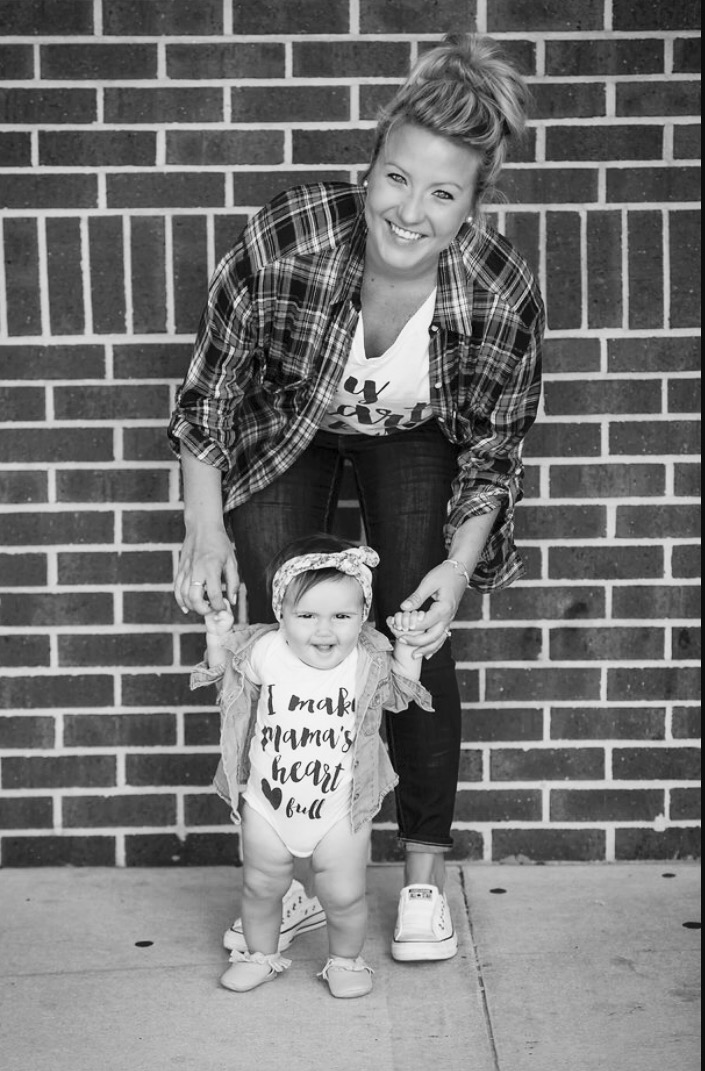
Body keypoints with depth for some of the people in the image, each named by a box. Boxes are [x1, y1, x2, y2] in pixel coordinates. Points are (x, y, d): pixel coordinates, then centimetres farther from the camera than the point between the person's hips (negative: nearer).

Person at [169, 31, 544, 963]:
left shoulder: (504, 292, -32)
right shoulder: (284, 239, -36)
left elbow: (494, 448, -13)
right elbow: (212, 384, -18)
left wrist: (461, 563, -20)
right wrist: (206, 526, -18)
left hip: (415, 441, 0)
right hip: (288, 434, 0)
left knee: (418, 640, -6)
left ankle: (425, 878, 12)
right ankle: (293, 878, 10)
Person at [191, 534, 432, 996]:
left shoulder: (366, 661, -14)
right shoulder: (265, 651, -14)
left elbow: (399, 694, -3)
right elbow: (227, 680, 1)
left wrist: (408, 645, -16)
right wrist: (218, 640, -16)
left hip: (340, 811, -1)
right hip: (268, 805, 1)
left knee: (344, 896, 6)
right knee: (262, 888, 18)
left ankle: (346, 961, 33)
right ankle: (261, 955, 42)